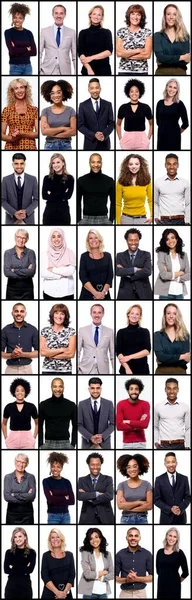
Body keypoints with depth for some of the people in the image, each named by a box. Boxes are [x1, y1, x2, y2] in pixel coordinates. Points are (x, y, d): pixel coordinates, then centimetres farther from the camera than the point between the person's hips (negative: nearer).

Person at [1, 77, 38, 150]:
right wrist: (11, 138, -14)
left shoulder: (34, 110, 8)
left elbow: (38, 133, 1)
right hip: (11, 148, 0)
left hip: (29, 147, 0)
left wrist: (21, 134, -12)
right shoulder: (7, 110, 7)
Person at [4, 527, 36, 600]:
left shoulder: (31, 552, 2)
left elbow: (30, 569, -10)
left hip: (25, 585, -1)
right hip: (11, 585, 1)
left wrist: (13, 568, -7)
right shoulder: (9, 552, 6)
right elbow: (6, 570, -5)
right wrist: (23, 570, -9)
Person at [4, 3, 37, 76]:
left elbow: (34, 52, -3)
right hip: (15, 67, -4)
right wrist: (26, 49, -5)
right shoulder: (8, 32, -3)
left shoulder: (28, 33, 7)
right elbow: (12, 51, -15)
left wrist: (18, 51, -10)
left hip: (27, 66, 4)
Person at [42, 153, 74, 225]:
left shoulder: (69, 178, 2)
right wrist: (61, 196, -10)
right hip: (49, 211, 1)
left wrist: (51, 195, -8)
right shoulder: (47, 178, 5)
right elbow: (44, 195, -6)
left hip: (63, 211, -1)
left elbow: (68, 195, -10)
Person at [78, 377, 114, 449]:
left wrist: (102, 436, -12)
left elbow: (112, 424, 3)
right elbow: (79, 425, 1)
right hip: (87, 443, 0)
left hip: (104, 443, 0)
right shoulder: (82, 404, 3)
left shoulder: (109, 404, 4)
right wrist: (90, 437, -13)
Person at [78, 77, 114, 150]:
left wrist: (104, 134, -13)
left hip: (104, 143, 1)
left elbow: (111, 123, 6)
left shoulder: (108, 105, 6)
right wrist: (94, 135, -14)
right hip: (90, 143, -1)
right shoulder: (83, 105, 1)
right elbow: (80, 125, -1)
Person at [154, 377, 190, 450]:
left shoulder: (185, 407, 5)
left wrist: (187, 446, 2)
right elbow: (155, 427, 14)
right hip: (164, 446, -1)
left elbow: (188, 428, 8)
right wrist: (156, 441, 0)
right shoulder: (158, 407, 4)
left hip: (180, 445, 1)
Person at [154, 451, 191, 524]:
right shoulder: (159, 479, 0)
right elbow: (156, 500, -2)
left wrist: (180, 509, -12)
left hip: (180, 517, 1)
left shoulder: (184, 479, 5)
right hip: (166, 517, -1)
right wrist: (170, 509, -14)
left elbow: (188, 497, 6)